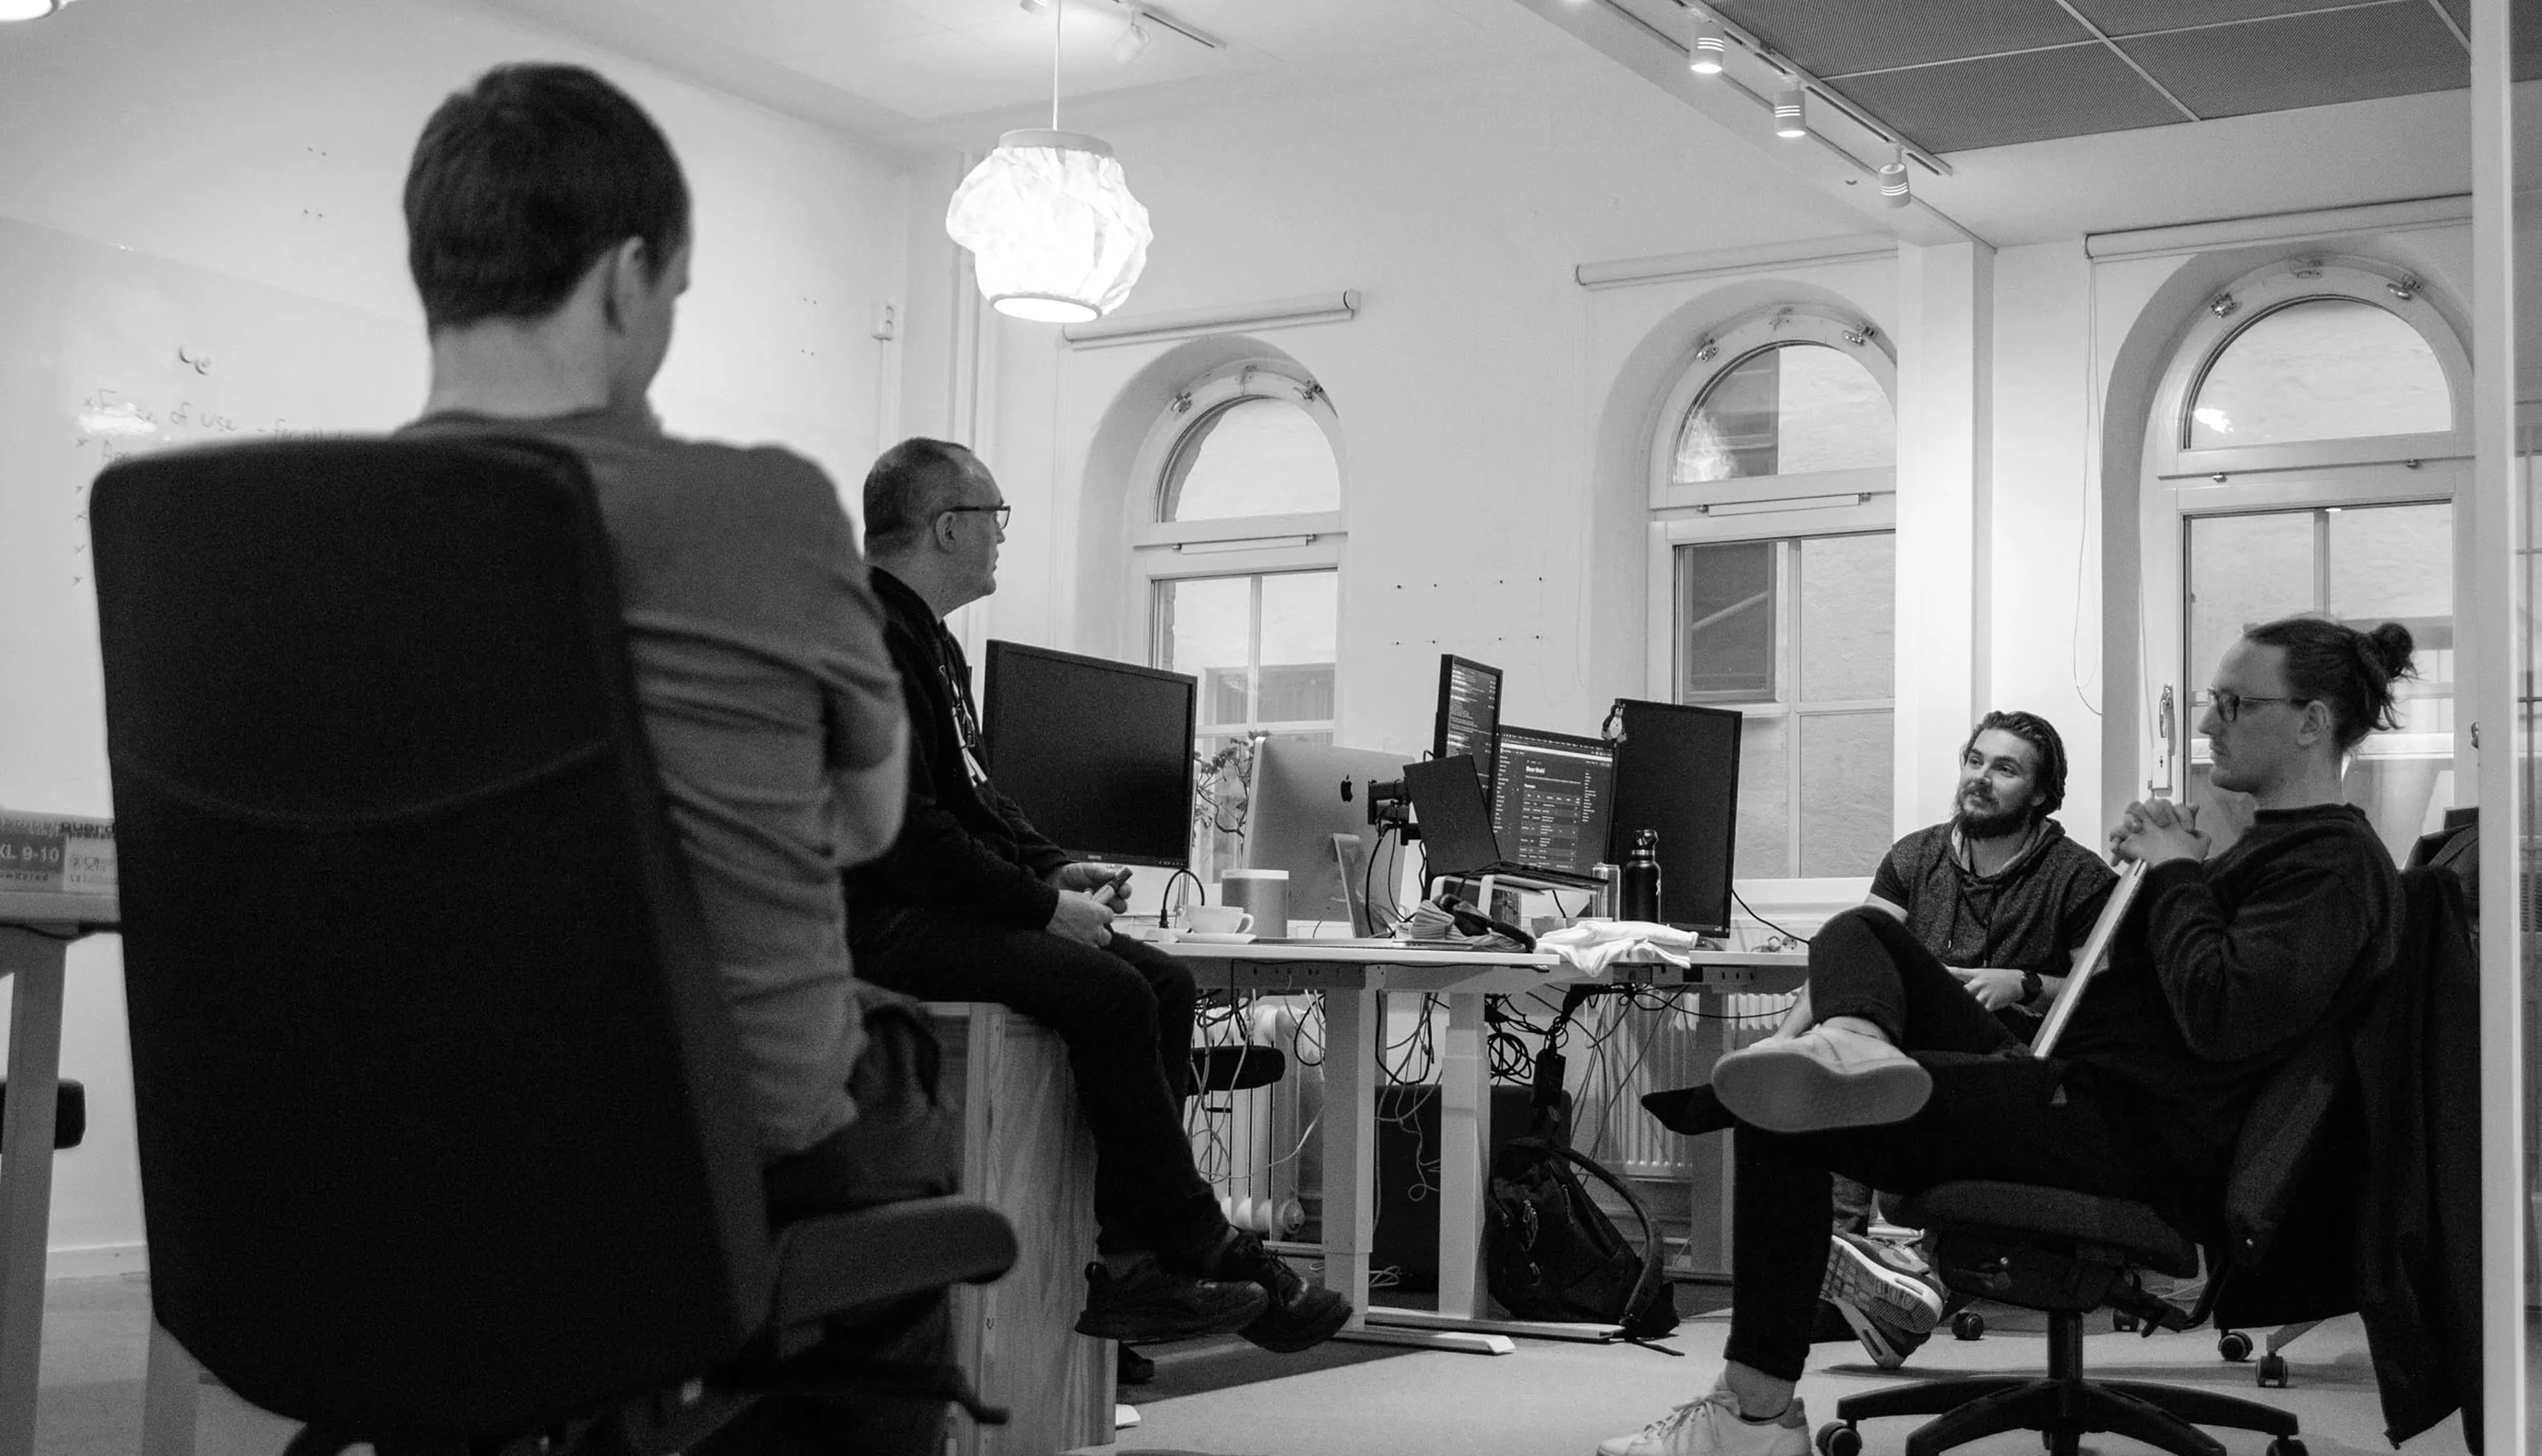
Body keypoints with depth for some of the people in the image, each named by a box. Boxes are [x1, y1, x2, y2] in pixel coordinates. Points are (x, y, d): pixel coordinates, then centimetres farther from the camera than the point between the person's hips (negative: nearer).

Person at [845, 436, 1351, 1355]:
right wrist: (1043, 905, -17)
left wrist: (1053, 869, 7)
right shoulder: (870, 639, -15)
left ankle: (1131, 1262, -6)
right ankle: (1202, 1253, -12)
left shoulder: (929, 642, 20)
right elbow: (905, 830, -22)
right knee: (1109, 994, -25)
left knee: (1164, 981, -3)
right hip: (884, 920, -11)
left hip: (942, 904, 11)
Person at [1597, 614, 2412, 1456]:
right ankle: (1852, 1040, -27)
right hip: (2068, 1082, 11)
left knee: (1784, 1121, -18)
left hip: (2133, 1147, -11)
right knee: (1859, 934, 9)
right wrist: (2151, 868, 9)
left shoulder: (2335, 862, -11)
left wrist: (2176, 873, -11)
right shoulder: (2273, 840, 21)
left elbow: (2224, 1017, -25)